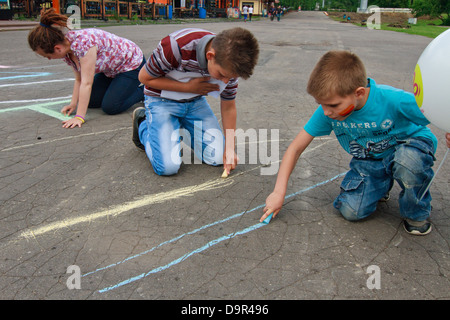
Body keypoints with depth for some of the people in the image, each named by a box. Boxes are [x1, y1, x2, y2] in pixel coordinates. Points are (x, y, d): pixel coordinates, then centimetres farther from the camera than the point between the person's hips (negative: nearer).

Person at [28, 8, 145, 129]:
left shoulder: (83, 42, -36)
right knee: (91, 101, 6)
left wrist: (79, 117, -38)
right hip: (110, 70, 9)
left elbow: (86, 83, -37)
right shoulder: (65, 46, -8)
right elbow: (79, 79, 0)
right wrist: (73, 103, -9)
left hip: (131, 64, -9)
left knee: (110, 107, -18)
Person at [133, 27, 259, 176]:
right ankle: (143, 124, 11)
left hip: (196, 102, 5)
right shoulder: (176, 46, -34)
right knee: (168, 166, -18)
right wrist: (189, 87, -24)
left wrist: (230, 149, -9)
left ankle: (180, 128, 18)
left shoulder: (229, 64, -18)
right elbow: (144, 77, -18)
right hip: (162, 101, -4)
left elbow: (228, 107, -4)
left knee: (218, 157, -6)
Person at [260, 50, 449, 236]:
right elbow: (295, 148, -14)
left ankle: (416, 213, -5)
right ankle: (380, 185, 19)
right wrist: (279, 192, -17)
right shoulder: (327, 111, -22)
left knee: (408, 160, -39)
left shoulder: (394, 100, -34)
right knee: (350, 211, -15)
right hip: (368, 160, 3)